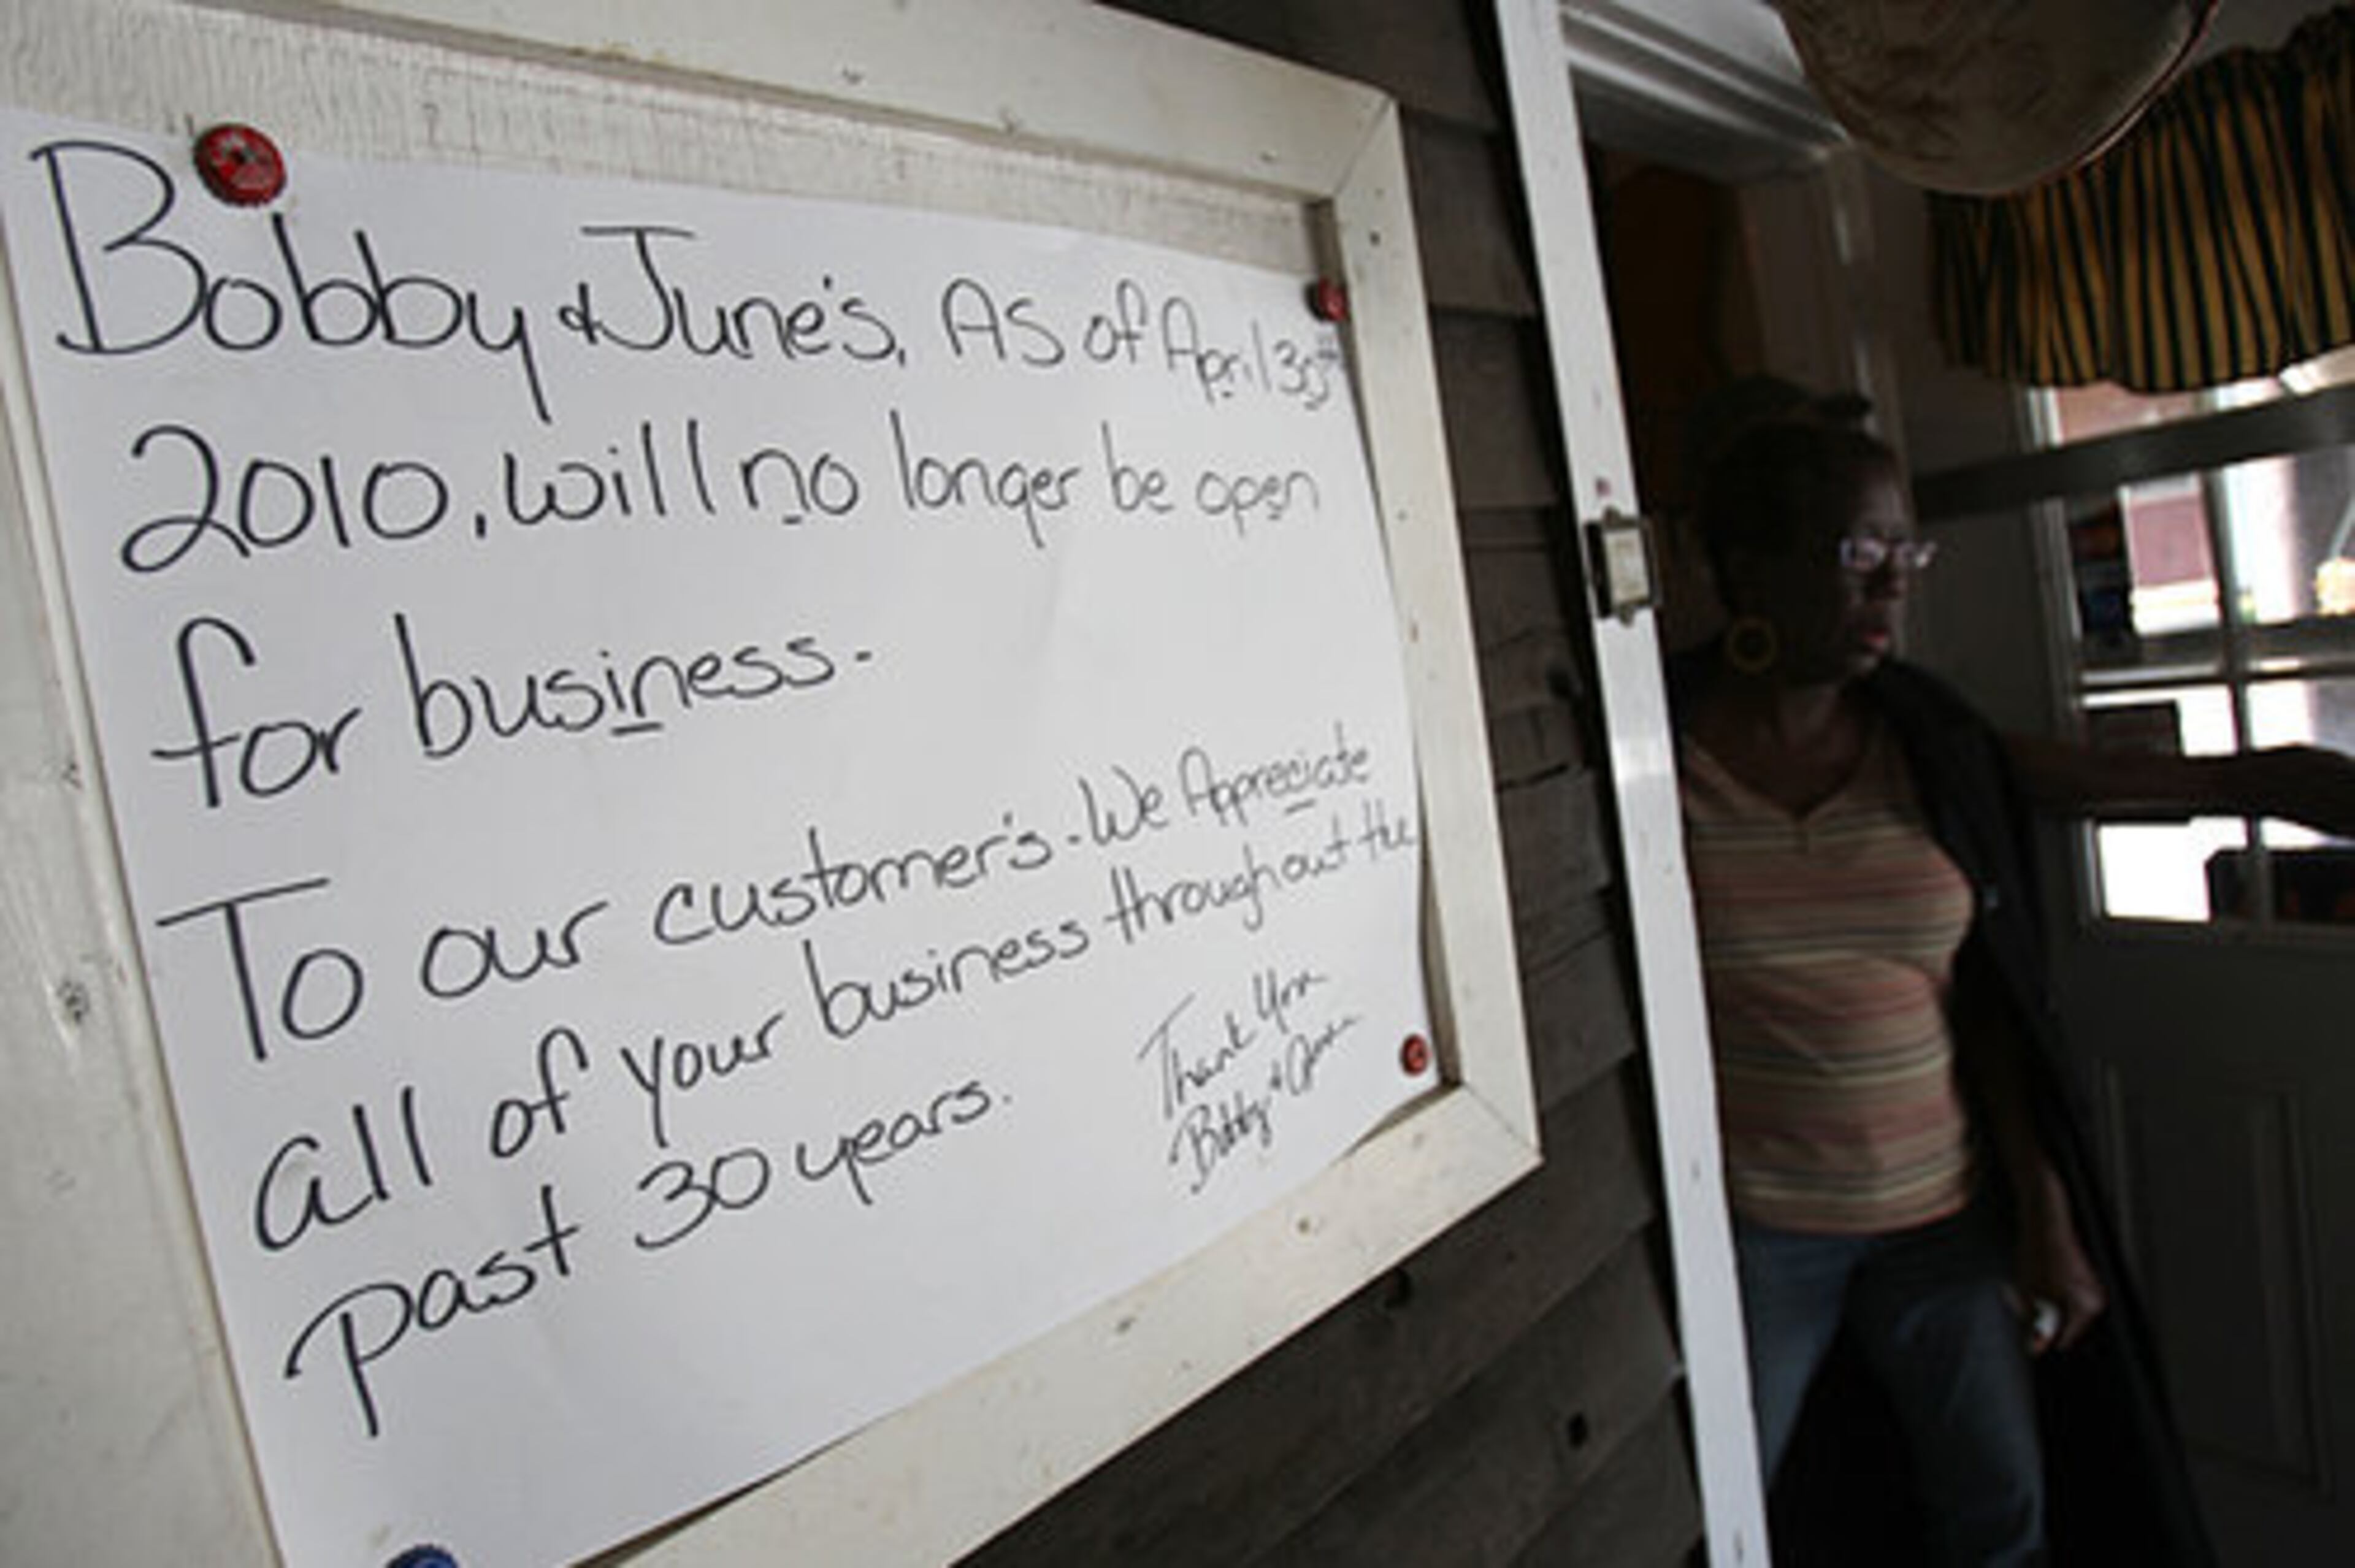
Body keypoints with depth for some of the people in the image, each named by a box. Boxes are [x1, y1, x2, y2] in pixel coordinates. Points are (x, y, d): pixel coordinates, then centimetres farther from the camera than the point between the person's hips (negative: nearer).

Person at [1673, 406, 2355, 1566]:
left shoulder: (1931, 744, 1)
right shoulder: (1657, 747, -13)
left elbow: (1981, 1005, 6)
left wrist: (2045, 1214, 5)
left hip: (1947, 1211, 5)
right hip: (1749, 1225, -4)